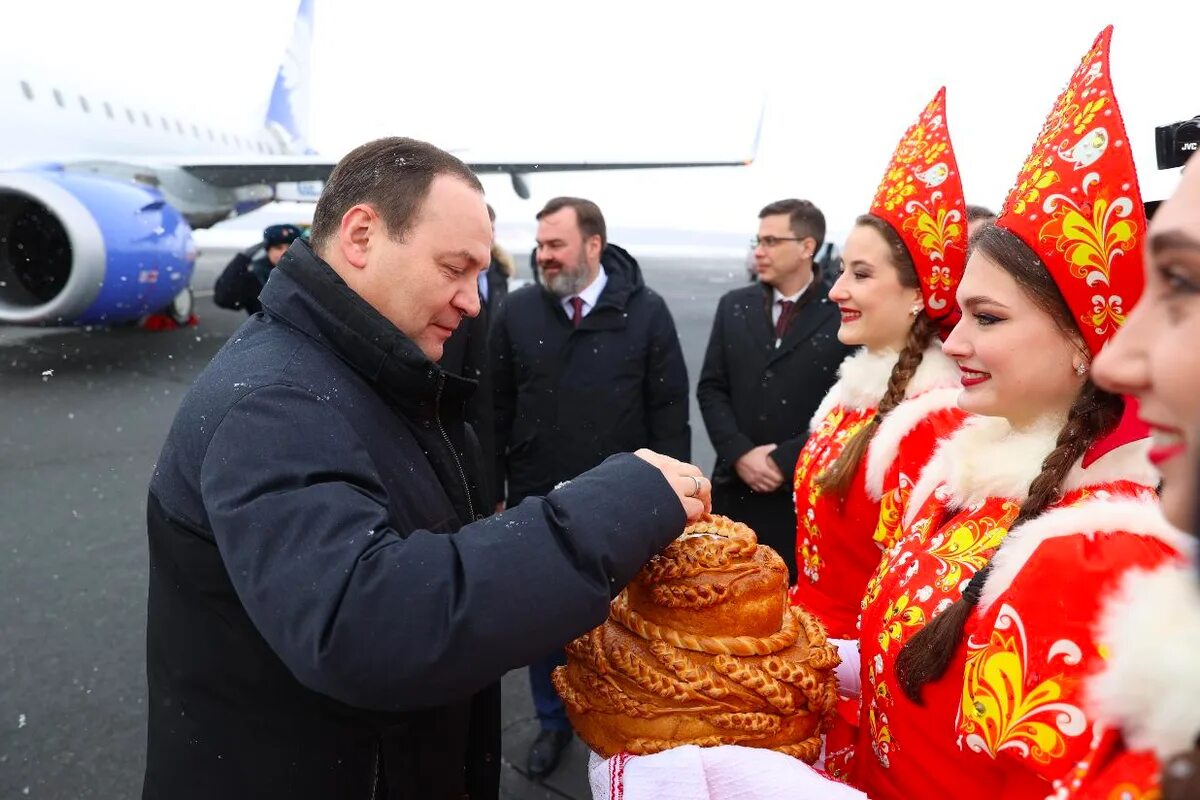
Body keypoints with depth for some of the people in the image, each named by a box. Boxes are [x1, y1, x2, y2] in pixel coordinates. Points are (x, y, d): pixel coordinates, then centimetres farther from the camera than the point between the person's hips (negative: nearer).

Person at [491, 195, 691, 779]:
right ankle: (552, 721, 39)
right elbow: (498, 409, 3)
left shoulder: (646, 311, -7)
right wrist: (493, 489, 3)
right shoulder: (517, 311, -2)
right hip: (537, 499, 2)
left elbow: (669, 411, -4)